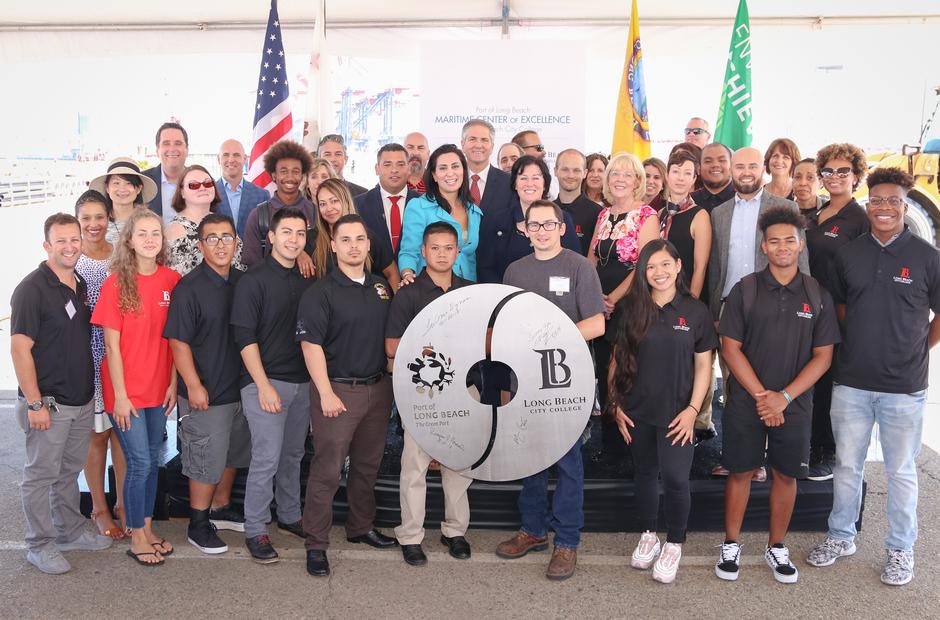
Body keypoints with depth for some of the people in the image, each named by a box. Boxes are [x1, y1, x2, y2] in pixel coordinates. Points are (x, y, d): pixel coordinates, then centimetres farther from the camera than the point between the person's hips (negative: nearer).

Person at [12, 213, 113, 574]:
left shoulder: (81, 286, 9)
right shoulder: (32, 288, -13)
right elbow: (20, 348, -16)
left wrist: (90, 390, 13)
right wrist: (35, 404, -18)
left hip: (81, 400, 7)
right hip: (47, 403, -7)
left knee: (69, 471, 19)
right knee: (41, 475, 6)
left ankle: (70, 531, 33)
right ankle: (40, 545, 18)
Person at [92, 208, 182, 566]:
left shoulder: (172, 280, 0)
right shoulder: (116, 283, -10)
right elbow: (112, 344, -10)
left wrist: (173, 383, 2)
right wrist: (120, 395, -12)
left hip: (159, 388, 4)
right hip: (125, 391, -4)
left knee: (151, 461, 14)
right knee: (140, 463, 0)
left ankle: (147, 527, 30)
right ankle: (137, 536, 17)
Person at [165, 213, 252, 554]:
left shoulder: (243, 281, 5)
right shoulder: (189, 288, -15)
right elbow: (178, 341, -16)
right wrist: (193, 386, -19)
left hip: (238, 387, 7)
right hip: (206, 393, -7)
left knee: (232, 453, 20)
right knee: (206, 461, 3)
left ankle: (221, 509, 38)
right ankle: (198, 525, 19)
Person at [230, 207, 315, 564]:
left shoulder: (308, 280, 10)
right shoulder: (254, 280, -7)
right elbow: (245, 337, -11)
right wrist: (264, 385, -16)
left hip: (302, 382, 6)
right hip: (265, 382, -6)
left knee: (293, 455, 15)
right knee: (267, 458, -5)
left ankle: (290, 517, 30)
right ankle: (255, 531, 9)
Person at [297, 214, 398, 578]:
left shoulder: (381, 287, 11)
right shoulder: (321, 292, -8)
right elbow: (310, 344, -15)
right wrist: (326, 394, -20)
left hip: (378, 387, 6)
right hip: (338, 389, -6)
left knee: (368, 465, 16)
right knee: (327, 469, -3)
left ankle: (361, 527, 33)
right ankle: (316, 544, 9)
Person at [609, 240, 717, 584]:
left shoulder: (695, 311, -2)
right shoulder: (631, 309, 1)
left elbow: (703, 366, 0)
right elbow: (617, 360, 5)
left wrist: (692, 409, -8)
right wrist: (616, 404, 0)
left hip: (676, 413, -2)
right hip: (637, 412, 2)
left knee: (675, 478, -5)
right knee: (645, 474, 14)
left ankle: (674, 545, 16)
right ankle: (648, 536, 32)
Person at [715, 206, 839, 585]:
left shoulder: (817, 296, 2)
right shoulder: (745, 290, -2)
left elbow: (823, 355, 0)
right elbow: (730, 347, -4)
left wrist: (784, 397, -11)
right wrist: (761, 394, -11)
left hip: (794, 404, 1)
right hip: (746, 402, -1)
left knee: (786, 475, 9)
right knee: (740, 471, 6)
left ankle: (777, 548, 27)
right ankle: (731, 545, 21)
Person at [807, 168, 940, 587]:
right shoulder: (848, 254, 4)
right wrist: (855, 346, 8)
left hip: (904, 386, -2)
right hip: (851, 382, 3)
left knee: (901, 471, 10)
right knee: (847, 465, 14)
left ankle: (900, 549, 27)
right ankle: (841, 537, 30)